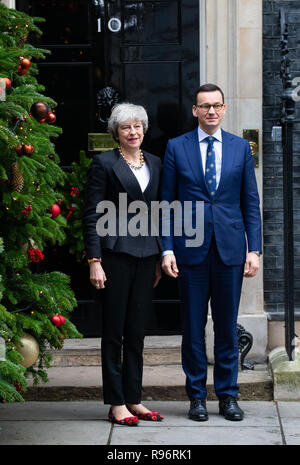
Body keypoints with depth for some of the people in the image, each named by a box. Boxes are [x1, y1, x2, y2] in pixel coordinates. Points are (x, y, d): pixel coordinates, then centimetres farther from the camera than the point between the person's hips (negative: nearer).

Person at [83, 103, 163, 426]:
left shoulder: (155, 164, 13)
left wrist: (159, 258, 12)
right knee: (114, 331, 0)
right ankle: (116, 404, 5)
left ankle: (134, 400, 14)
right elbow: (91, 215, -5)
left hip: (146, 255, 5)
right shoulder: (104, 164, -3)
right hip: (115, 253, -5)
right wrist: (94, 260, -12)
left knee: (137, 332, 9)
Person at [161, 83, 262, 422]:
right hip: (191, 249, -1)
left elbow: (250, 202, 8)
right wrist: (167, 249, -4)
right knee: (193, 326, 3)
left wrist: (254, 249, 1)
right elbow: (166, 202, 4)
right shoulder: (176, 147, 4)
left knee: (227, 326, 6)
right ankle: (197, 396, 13)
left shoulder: (240, 147, 8)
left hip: (229, 250, 1)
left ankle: (228, 396, 15)